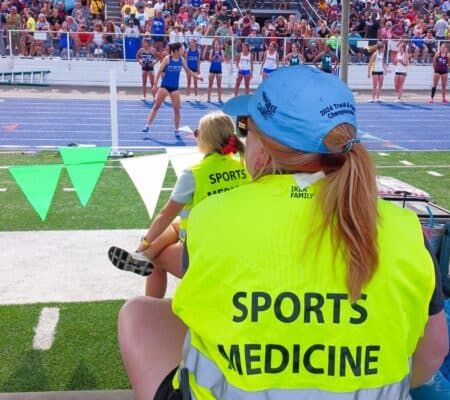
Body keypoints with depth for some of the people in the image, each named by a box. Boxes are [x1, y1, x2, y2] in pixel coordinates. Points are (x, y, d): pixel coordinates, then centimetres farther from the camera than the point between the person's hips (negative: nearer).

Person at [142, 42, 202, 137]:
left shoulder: (182, 59, 2)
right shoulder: (167, 58, -10)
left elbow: (188, 71, 16)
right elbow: (159, 72, -8)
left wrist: (197, 76, 5)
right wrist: (155, 84, -12)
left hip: (175, 87, 3)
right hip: (165, 86, -3)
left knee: (176, 109, 0)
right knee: (156, 106, -3)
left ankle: (177, 130, 10)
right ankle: (147, 126, 2)